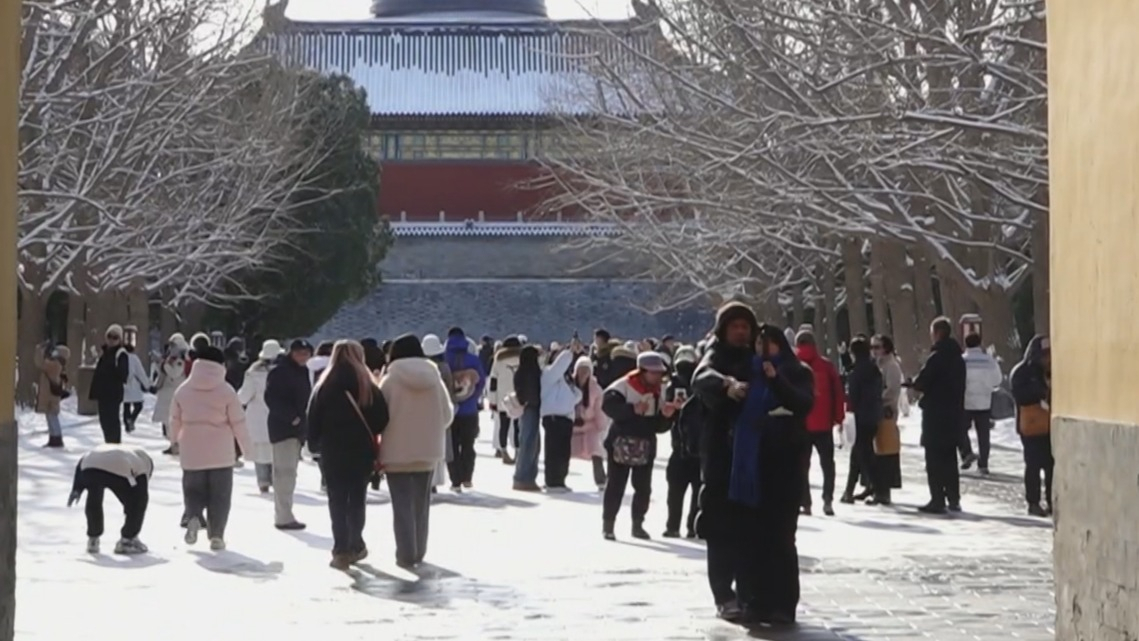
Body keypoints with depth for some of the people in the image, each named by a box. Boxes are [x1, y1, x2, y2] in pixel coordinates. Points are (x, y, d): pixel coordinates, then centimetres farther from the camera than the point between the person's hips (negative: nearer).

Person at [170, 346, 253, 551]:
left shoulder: (183, 390, 0)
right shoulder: (226, 391, -8)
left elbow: (175, 420, 10)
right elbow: (238, 422, -4)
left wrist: (176, 440, 30)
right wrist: (246, 447, 10)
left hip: (192, 453, 2)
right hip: (220, 454, -2)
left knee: (193, 489, 15)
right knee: (220, 495, 8)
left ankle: (194, 517, -13)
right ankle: (216, 535, 4)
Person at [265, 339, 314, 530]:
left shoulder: (303, 371, 15)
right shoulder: (280, 371, -13)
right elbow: (271, 398, -20)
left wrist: (304, 418, 9)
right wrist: (291, 417, -22)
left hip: (297, 428, 9)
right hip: (283, 428, -9)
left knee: (288, 472, 15)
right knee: (285, 471, -11)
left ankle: (283, 514, 22)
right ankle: (284, 517, -11)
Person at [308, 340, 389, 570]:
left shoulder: (324, 386, 0)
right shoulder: (366, 385, -2)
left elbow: (313, 419, -1)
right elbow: (381, 418, -7)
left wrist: (314, 446, 9)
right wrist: (371, 440, 7)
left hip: (333, 452, 0)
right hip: (361, 451, 0)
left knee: (337, 501, 3)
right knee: (357, 498, 13)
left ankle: (342, 549, -4)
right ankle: (355, 546, 17)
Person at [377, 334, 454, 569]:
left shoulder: (390, 380, -10)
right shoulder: (434, 379, -1)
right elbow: (448, 415, 4)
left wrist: (377, 454, 6)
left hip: (397, 452, -3)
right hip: (427, 451, 3)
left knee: (402, 505, 2)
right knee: (421, 504, 15)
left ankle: (406, 554, -1)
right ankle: (419, 553, 20)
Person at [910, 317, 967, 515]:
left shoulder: (936, 357, -15)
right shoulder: (957, 357, 11)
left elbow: (921, 383, -18)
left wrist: (914, 383, 5)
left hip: (936, 415, -8)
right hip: (954, 414, 8)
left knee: (934, 459, -4)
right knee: (949, 458, 15)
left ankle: (937, 500, -7)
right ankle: (953, 499, 16)